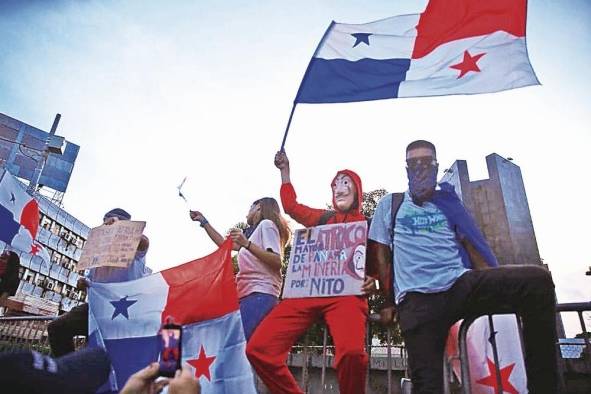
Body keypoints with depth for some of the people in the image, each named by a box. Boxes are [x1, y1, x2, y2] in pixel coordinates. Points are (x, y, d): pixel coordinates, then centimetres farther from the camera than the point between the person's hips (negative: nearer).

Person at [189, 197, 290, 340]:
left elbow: (277, 262, -11)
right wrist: (204, 221, 36)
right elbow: (224, 244, 34)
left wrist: (247, 244, -18)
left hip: (260, 294, -9)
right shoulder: (255, 232, 31)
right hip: (249, 295, 9)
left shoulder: (266, 224, 3)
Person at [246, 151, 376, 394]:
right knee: (258, 348, -13)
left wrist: (372, 280, -12)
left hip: (346, 292, -4)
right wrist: (285, 170, 39)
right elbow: (291, 205, 36)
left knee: (352, 351, -35)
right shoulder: (323, 218, 25)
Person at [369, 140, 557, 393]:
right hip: (416, 298, -2)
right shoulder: (389, 204, 13)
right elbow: (381, 255, 13)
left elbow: (472, 246, 17)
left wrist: (493, 288, 6)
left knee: (537, 279, -22)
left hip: (461, 284, 2)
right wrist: (390, 301, 9)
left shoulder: (448, 201, 19)